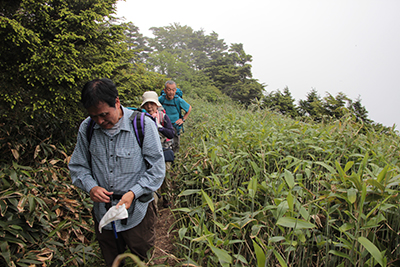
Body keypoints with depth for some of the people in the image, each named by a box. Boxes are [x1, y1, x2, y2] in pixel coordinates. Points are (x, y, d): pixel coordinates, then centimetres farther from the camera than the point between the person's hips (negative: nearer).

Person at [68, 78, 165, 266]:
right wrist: (91, 186, -13)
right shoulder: (86, 128, -5)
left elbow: (157, 168, -11)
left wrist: (133, 192, -23)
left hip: (137, 213, -3)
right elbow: (77, 166, 6)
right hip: (103, 212, 4)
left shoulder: (143, 124, -16)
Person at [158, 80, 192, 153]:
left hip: (175, 127, -1)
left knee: (174, 147, 8)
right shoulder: (161, 99, -13)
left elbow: (189, 108, 1)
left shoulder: (179, 100, -17)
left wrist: (183, 119, -2)